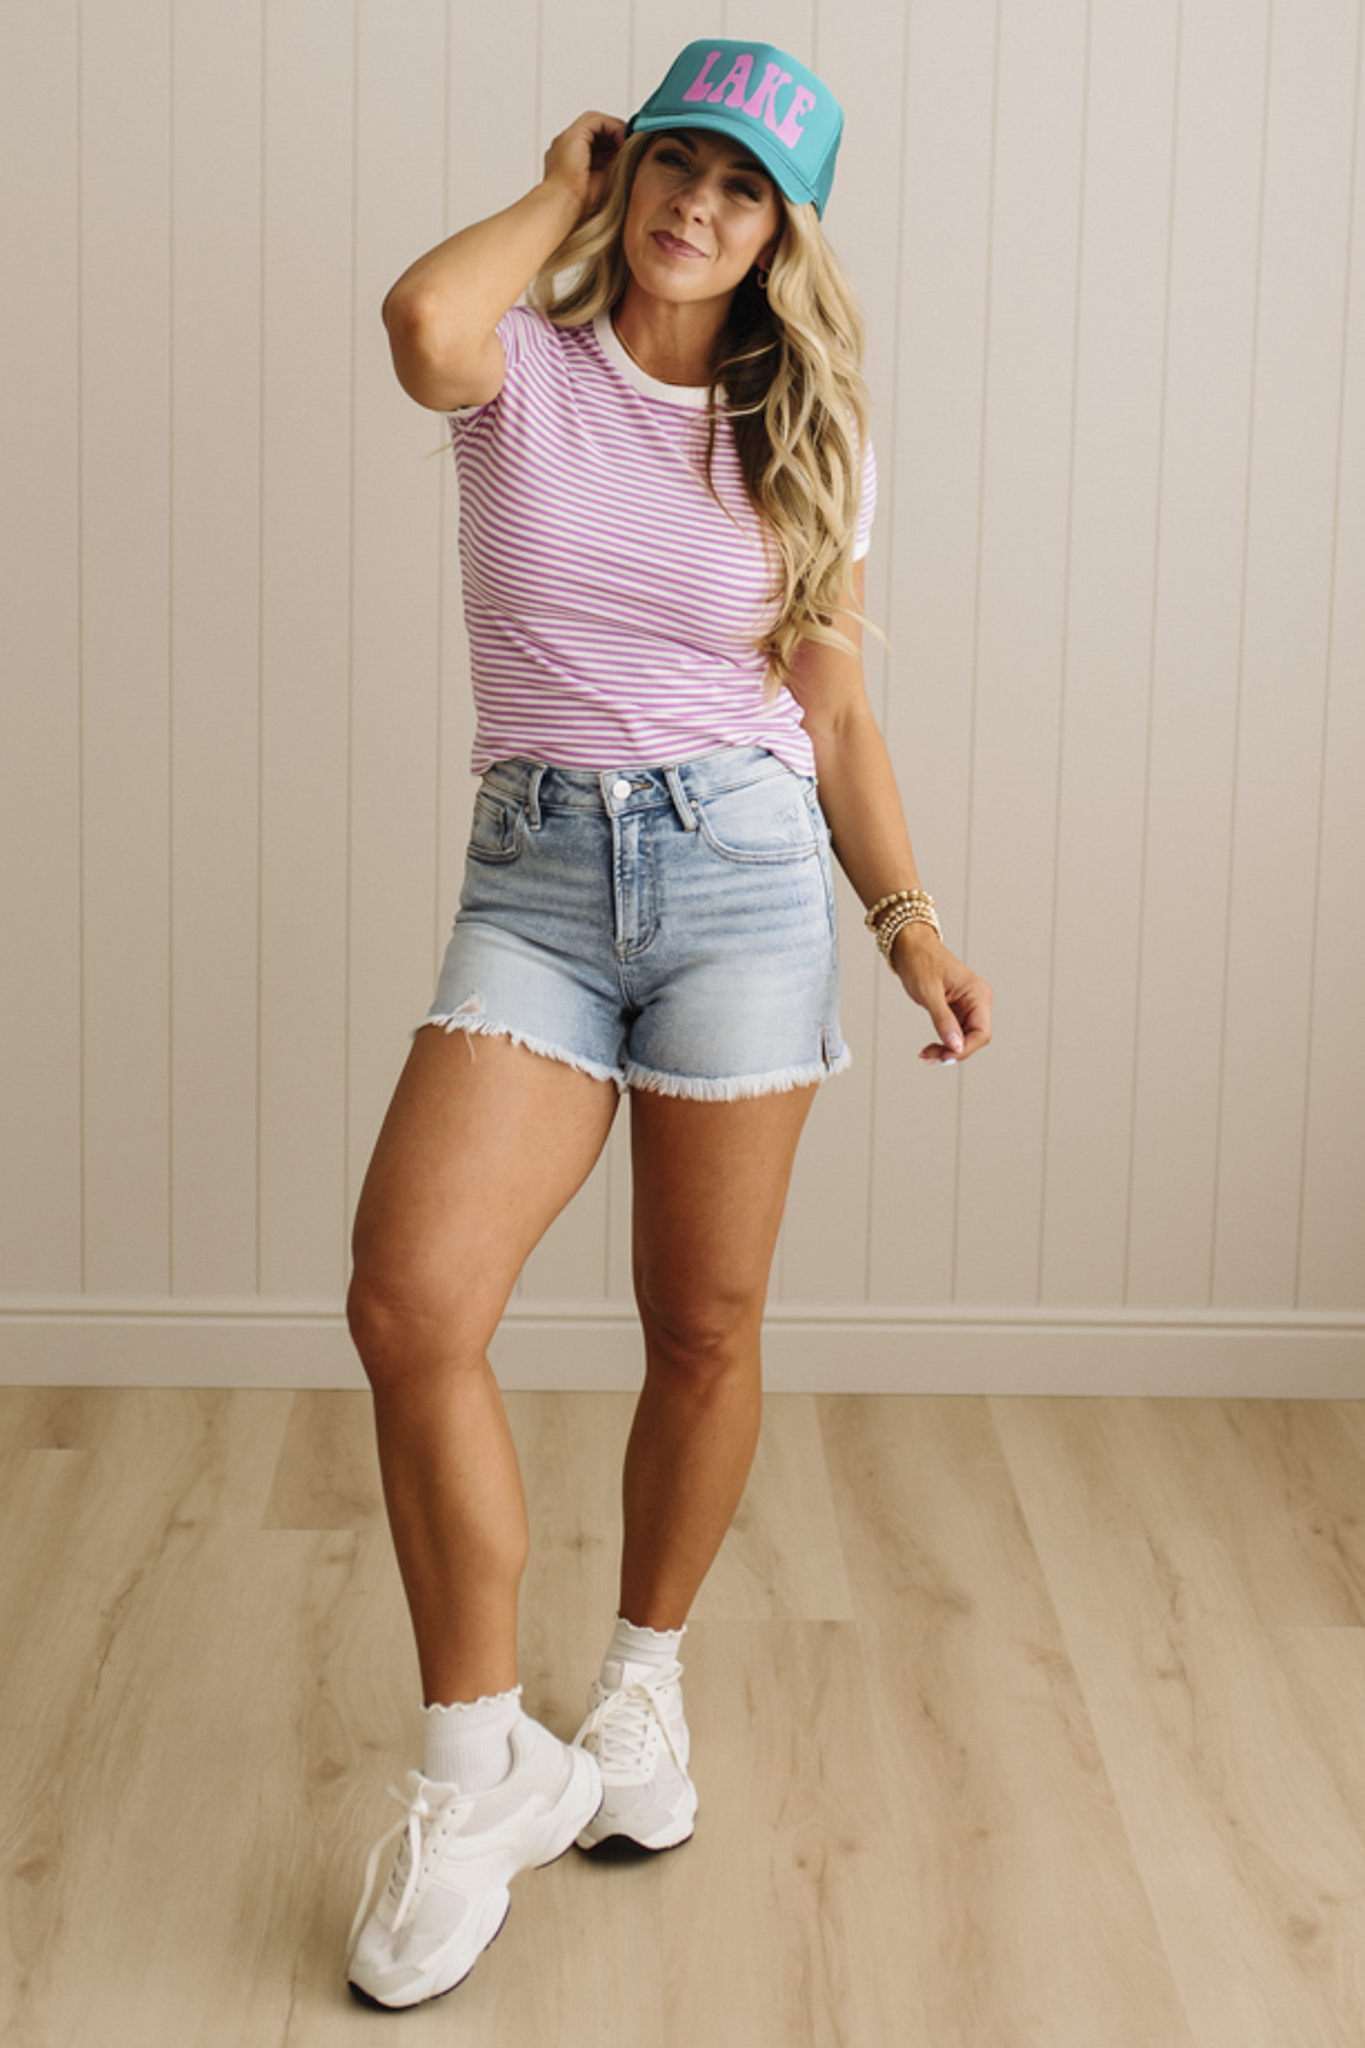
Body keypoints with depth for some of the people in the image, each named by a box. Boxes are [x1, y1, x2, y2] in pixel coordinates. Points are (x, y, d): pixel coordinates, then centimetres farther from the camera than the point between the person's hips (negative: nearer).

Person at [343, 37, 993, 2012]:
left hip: (744, 876, 2)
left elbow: (837, 711, 14)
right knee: (409, 1308, -18)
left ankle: (645, 1690, 30)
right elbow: (425, 322, -21)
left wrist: (912, 922, 6)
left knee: (705, 1328, 6)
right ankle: (482, 1774, -4)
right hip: (535, 879, -1)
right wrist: (562, 189, -2)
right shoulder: (526, 370, 4)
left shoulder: (801, 438, 11)